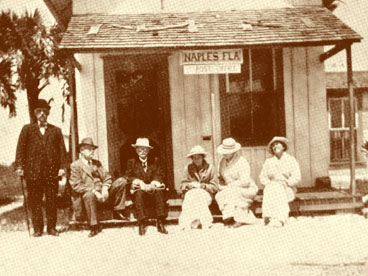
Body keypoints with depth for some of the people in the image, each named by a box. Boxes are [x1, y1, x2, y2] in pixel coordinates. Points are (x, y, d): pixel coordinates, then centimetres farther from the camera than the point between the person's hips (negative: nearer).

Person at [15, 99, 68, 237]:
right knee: (35, 201, 1)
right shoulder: (27, 129, 12)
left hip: (52, 172, 1)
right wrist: (19, 166, -6)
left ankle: (52, 227, 12)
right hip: (33, 172, -1)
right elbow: (20, 148, 6)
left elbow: (62, 149, 9)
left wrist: (63, 166, -2)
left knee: (52, 201, 3)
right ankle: (37, 228, 9)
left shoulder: (56, 130, 15)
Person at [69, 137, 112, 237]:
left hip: (98, 194, 4)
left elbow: (107, 178, 17)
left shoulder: (97, 163, 21)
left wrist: (104, 188, -6)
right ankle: (94, 226, -36)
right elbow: (76, 186, -8)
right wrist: (93, 191, -17)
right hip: (84, 195, -4)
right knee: (89, 195, -40)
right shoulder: (75, 165, 2)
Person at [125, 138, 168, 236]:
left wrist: (152, 184, -15)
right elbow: (128, 176, 2)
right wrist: (140, 183, -16)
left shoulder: (155, 161, 18)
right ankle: (142, 224, -41)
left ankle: (160, 223, -36)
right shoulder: (131, 162, 15)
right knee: (139, 193, -36)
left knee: (159, 191, -33)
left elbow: (159, 175, 7)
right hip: (138, 188, -1)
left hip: (153, 188, 1)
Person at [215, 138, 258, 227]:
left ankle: (240, 220, -26)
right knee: (219, 196, -21)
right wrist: (221, 186, -5)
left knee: (232, 192, -33)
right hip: (231, 189, 6)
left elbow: (245, 181, -23)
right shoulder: (223, 161, 7)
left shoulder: (241, 162, -15)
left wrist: (228, 186, -19)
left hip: (247, 189, -6)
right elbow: (221, 178, 18)